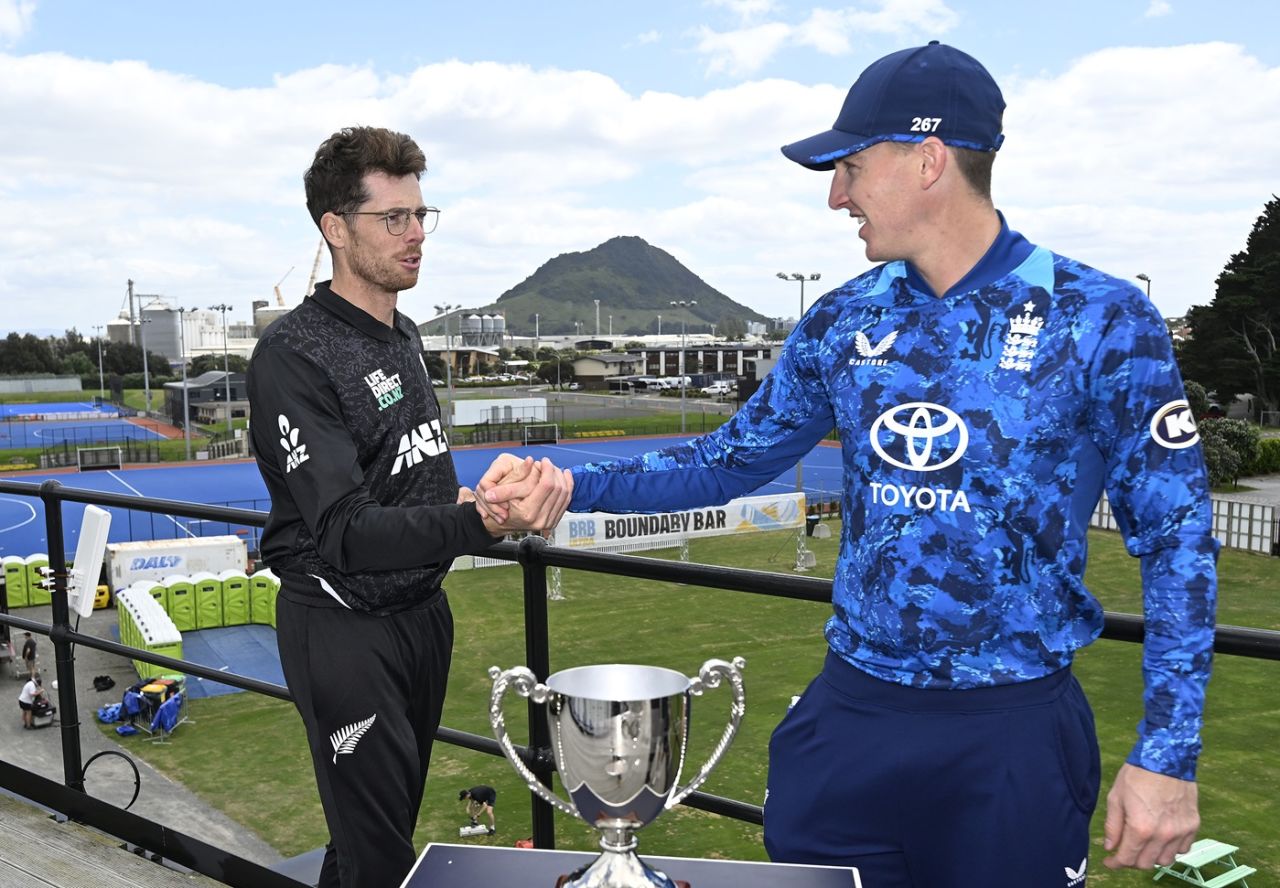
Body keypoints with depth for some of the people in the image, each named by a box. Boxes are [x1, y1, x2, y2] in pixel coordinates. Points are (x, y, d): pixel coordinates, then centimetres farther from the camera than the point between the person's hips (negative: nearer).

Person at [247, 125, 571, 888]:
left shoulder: (405, 334, 9)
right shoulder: (294, 355, -18)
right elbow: (346, 533, -26)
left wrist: (462, 497, 3)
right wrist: (479, 523, -40)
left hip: (423, 607, 8)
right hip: (345, 629, -8)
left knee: (398, 820, 19)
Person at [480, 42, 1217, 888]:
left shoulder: (1102, 320, -10)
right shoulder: (841, 322, 2)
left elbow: (1176, 542, -7)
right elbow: (729, 462, 10)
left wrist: (1166, 756, -9)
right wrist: (571, 485, -1)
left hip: (1014, 731, -3)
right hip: (848, 714, 4)